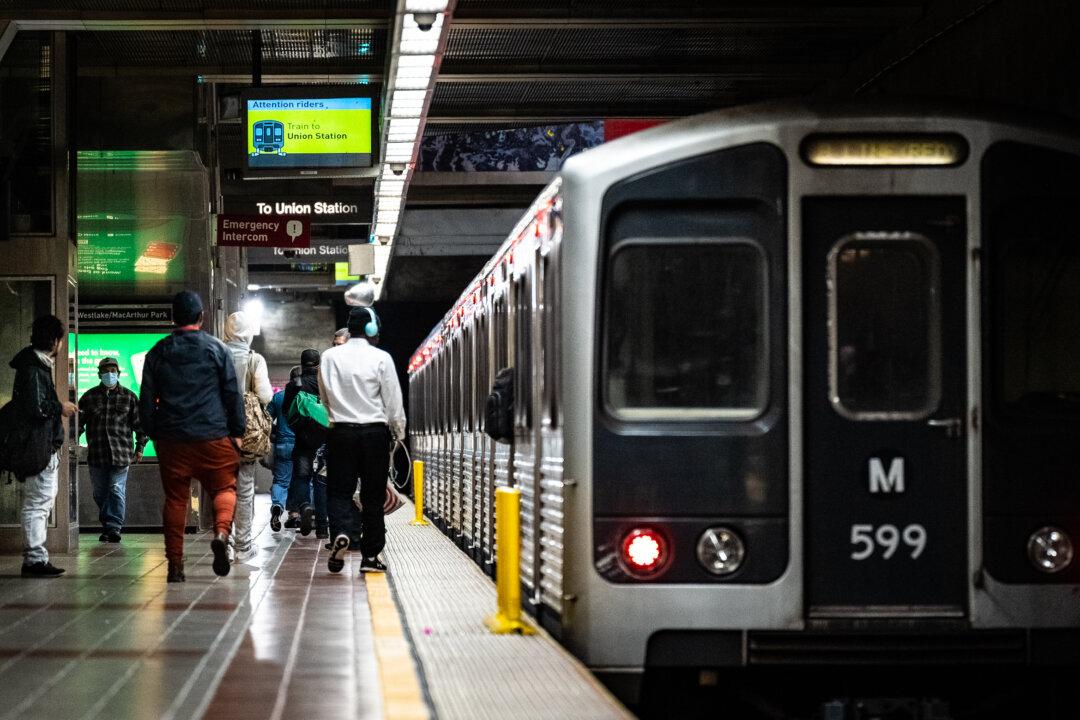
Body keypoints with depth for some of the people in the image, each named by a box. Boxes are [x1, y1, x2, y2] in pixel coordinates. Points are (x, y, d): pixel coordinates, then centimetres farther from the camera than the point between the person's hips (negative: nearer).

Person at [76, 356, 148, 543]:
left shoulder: (129, 397, 6)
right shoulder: (89, 397, 9)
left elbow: (139, 423, 8)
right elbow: (78, 422, 10)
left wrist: (140, 448, 3)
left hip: (120, 455, -2)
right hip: (96, 455, 2)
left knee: (117, 492, -9)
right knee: (100, 494, 7)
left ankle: (114, 527, -9)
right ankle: (107, 527, 19)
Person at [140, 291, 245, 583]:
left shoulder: (158, 353, 7)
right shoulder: (216, 349, 0)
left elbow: (146, 400, 9)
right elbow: (233, 393, 0)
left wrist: (152, 433, 17)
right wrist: (237, 432, 6)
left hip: (171, 439, 2)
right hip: (213, 436, -2)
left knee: (175, 498, 7)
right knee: (224, 487, 8)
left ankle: (175, 564, 5)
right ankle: (221, 532, -21)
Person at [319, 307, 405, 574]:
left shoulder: (329, 357, 1)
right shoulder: (381, 358, -7)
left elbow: (325, 397, 12)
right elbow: (393, 401, -4)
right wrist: (399, 431, 11)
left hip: (340, 432, 2)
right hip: (375, 432, -1)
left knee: (339, 490, 6)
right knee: (373, 495, 6)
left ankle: (342, 532, -22)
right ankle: (370, 556, 7)